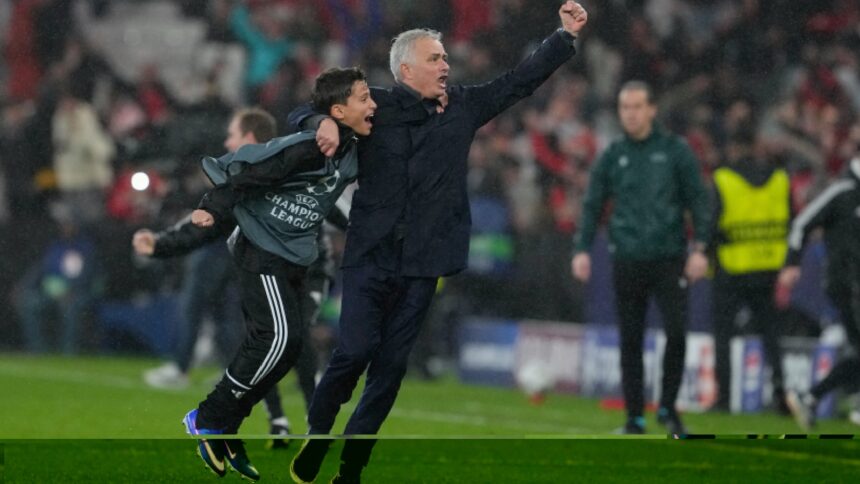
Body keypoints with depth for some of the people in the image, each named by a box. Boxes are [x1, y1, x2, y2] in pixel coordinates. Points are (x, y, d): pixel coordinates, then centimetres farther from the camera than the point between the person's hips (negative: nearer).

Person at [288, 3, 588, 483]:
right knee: (356, 350, -12)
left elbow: (521, 80, 13)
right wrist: (324, 122, -18)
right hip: (371, 258, -3)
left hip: (423, 264, 3)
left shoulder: (463, 106, 9)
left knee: (392, 364, 3)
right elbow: (300, 115, 4)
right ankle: (315, 439, 10)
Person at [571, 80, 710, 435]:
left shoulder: (675, 151, 2)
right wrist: (582, 249, -3)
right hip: (627, 261, 2)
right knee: (630, 341, 4)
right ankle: (634, 417, 12)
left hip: (669, 259, -2)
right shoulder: (612, 156, 8)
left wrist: (699, 248, -7)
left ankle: (667, 406, 7)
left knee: (676, 332, -12)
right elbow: (593, 205, 10)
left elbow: (698, 200, 2)